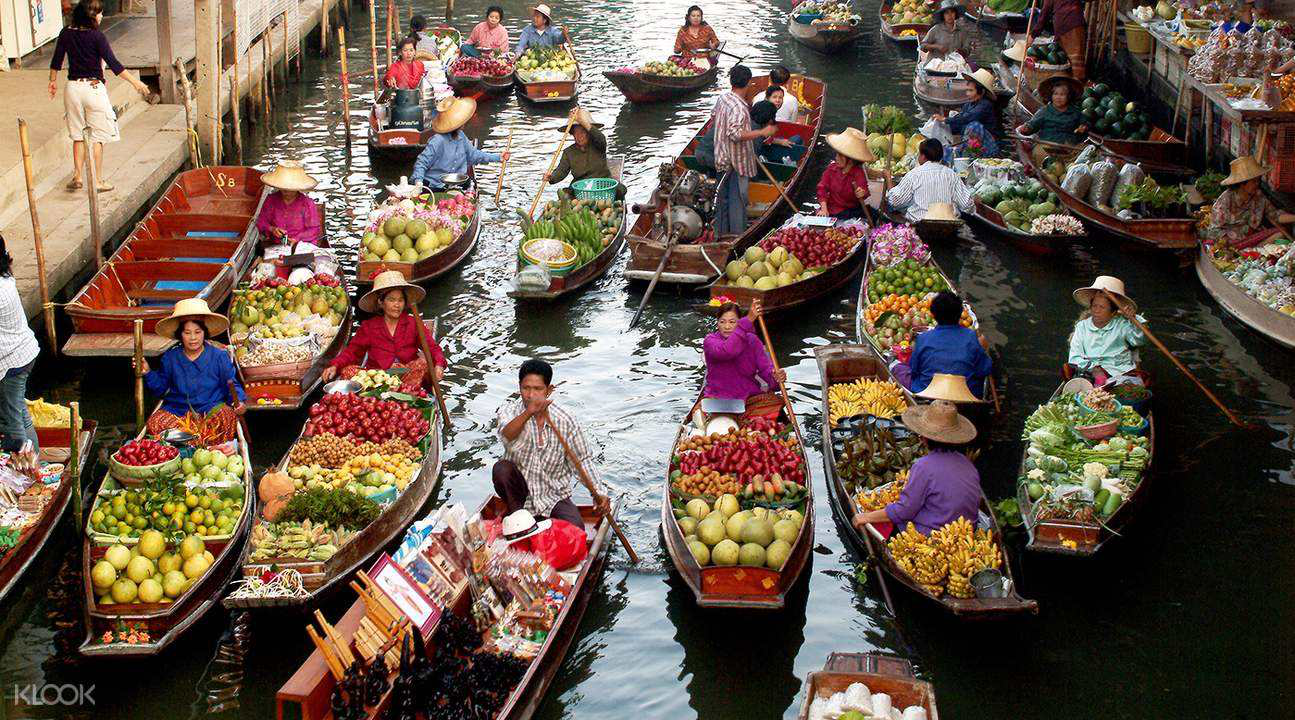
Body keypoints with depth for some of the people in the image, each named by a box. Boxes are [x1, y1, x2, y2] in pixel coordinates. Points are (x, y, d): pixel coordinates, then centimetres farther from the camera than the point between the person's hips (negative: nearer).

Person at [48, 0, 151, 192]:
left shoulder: (66, 34, 2)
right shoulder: (97, 36, -13)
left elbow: (56, 62, 10)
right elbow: (113, 64, -16)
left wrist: (53, 81, 26)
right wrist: (135, 82, -10)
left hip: (73, 88, 5)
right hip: (94, 88, -5)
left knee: (78, 136, 16)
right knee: (97, 137, 5)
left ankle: (77, 177, 13)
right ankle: (99, 181, 9)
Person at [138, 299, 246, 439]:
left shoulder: (219, 356, 3)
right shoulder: (170, 358, 10)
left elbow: (232, 384, 5)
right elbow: (160, 388, 16)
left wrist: (239, 401, -13)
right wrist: (148, 373, 1)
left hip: (211, 408, -2)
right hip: (177, 410, 2)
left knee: (227, 416, -35)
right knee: (155, 424, -28)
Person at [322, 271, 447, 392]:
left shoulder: (413, 324, 9)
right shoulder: (368, 326, 11)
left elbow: (433, 347, 1)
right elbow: (352, 352, 9)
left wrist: (438, 365, -21)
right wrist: (334, 366, -11)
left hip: (409, 376, 0)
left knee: (423, 363, -29)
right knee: (348, 371, -27)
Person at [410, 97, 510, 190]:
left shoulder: (460, 136, 5)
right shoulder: (437, 141, -19)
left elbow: (472, 154, 19)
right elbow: (421, 163, -14)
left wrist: (498, 157, 15)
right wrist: (418, 182, -28)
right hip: (435, 188, -7)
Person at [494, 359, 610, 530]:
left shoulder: (564, 421, -6)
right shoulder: (509, 411, -8)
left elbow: (582, 460, 2)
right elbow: (507, 435, -33)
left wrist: (596, 493, -12)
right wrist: (528, 413, -52)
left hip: (554, 495, 0)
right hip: (520, 493, 1)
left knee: (575, 529, -27)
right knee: (501, 468, -29)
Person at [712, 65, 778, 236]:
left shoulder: (722, 98, 2)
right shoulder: (739, 107, -25)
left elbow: (713, 116, 19)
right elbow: (736, 134, -31)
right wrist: (762, 133, -28)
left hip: (723, 157, 9)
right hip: (737, 161, -9)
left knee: (723, 196, 18)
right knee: (738, 199, -1)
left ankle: (723, 232, 28)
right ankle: (737, 235, 4)